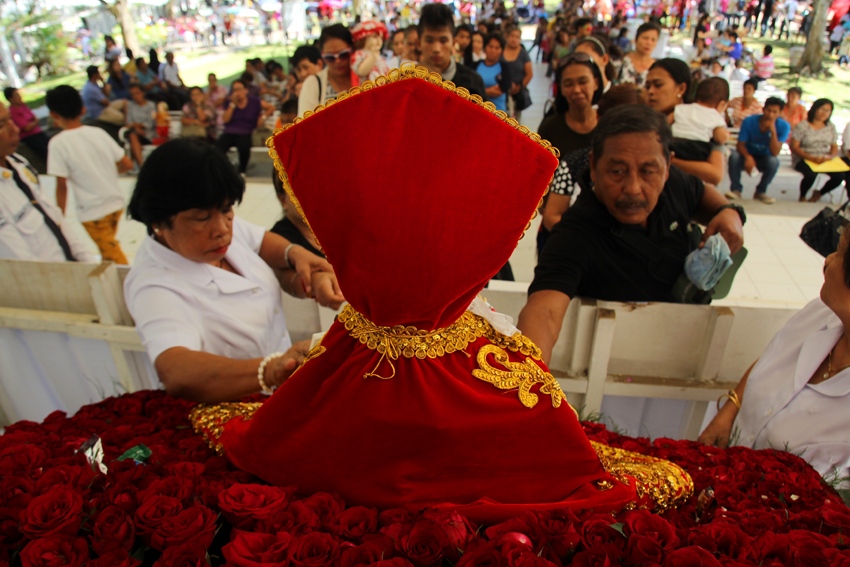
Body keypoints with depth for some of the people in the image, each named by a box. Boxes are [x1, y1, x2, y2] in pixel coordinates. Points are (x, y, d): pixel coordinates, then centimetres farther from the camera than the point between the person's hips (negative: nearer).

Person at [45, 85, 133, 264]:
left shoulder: (58, 143, -13)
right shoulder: (98, 133, 0)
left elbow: (62, 185, -14)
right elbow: (127, 164, 3)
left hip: (93, 212, -6)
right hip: (116, 203, 6)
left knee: (113, 255, 4)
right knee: (108, 245, 26)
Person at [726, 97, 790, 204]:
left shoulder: (783, 126, -15)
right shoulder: (749, 121, -15)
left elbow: (774, 153, -24)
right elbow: (740, 145, -15)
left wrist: (773, 131, -35)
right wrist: (748, 157, -36)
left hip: (764, 159, 0)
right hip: (748, 156, 0)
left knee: (774, 161, -35)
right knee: (734, 156, -33)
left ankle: (760, 192, -11)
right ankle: (736, 190, -16)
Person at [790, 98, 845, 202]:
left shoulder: (831, 127, 9)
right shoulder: (802, 126, -6)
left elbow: (835, 147, 11)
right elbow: (794, 147, -11)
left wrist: (830, 156, -13)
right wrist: (812, 158, -22)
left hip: (824, 160, 5)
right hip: (803, 159, -5)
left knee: (840, 175, -20)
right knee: (811, 174, -37)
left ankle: (818, 194, 10)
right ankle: (802, 197, -5)